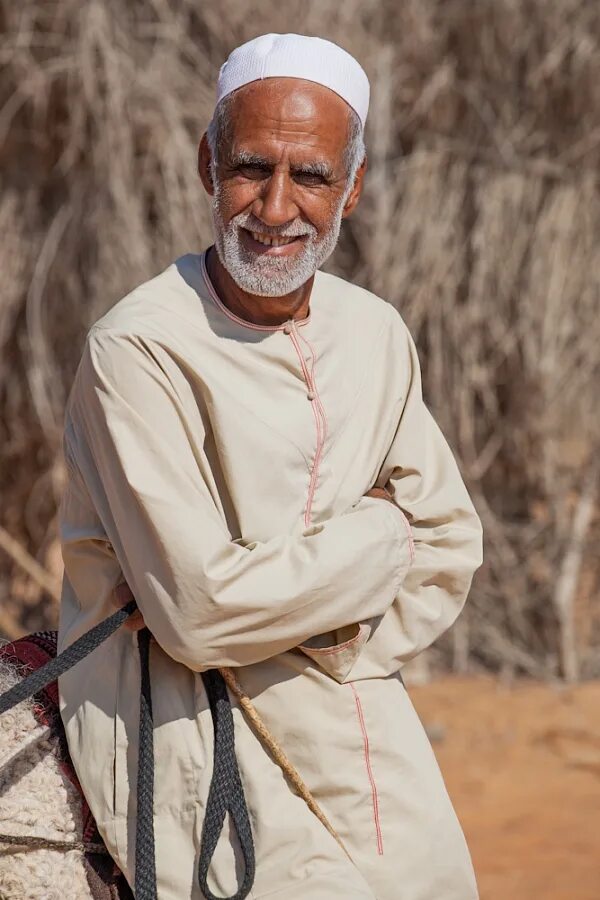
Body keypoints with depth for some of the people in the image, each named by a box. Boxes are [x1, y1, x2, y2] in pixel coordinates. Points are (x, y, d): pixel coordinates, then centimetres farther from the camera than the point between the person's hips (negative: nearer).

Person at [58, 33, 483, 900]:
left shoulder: (375, 335, 5)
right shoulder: (139, 350, -17)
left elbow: (448, 544, 11)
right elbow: (201, 608, -21)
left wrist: (343, 640, -7)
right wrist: (379, 531, -9)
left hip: (363, 718, 6)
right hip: (194, 725, -6)